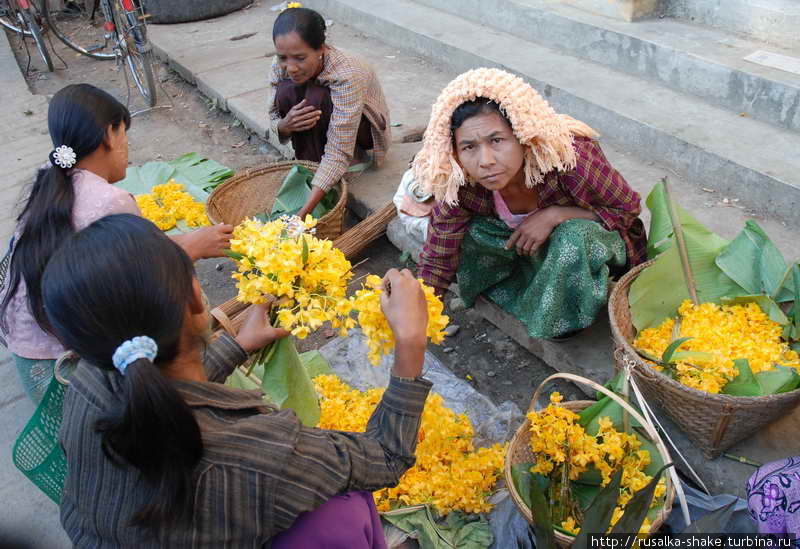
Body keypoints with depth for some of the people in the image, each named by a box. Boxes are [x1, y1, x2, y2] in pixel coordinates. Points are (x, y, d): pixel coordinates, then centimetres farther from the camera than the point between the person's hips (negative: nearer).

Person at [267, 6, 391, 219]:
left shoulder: (347, 75, -37)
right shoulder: (282, 66, -21)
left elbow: (338, 154, -40)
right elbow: (274, 119, -9)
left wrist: (303, 213, -48)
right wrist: (285, 125, -36)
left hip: (362, 127, -4)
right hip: (320, 131, 5)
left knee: (316, 98, -33)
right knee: (286, 92, -25)